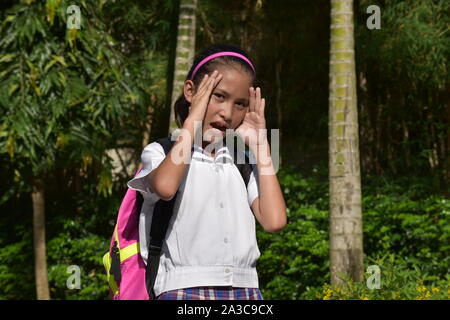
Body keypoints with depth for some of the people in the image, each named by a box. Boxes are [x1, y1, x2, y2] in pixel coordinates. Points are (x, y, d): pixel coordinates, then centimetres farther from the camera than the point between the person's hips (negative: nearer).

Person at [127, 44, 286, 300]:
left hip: (244, 291, 4)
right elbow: (165, 186, -19)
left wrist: (259, 142, 8)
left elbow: (274, 220, 1)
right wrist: (192, 121, -5)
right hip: (185, 290, -4)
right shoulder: (160, 153, 7)